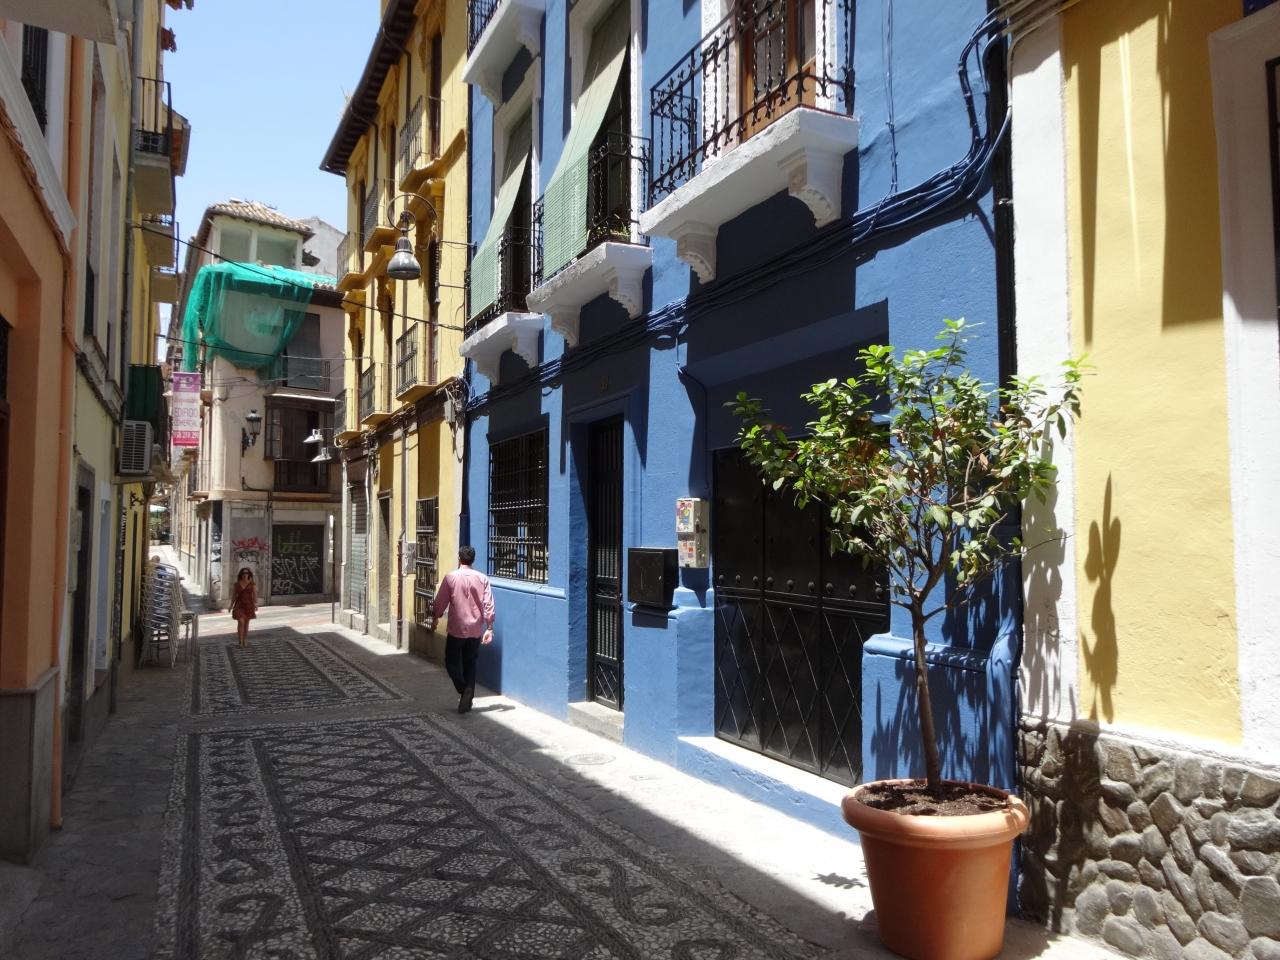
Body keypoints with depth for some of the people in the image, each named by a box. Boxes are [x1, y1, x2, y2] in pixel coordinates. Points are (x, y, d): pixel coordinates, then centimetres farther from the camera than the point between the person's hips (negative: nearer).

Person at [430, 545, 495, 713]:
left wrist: (434, 619, 15)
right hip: (476, 630, 3)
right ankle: (468, 699, 12)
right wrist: (489, 628, 1)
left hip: (457, 629, -3)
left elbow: (440, 602, -2)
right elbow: (488, 605, -3)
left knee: (452, 662, 10)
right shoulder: (482, 578, -1)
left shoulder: (451, 577, -7)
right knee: (470, 664, 14)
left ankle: (464, 689, -12)